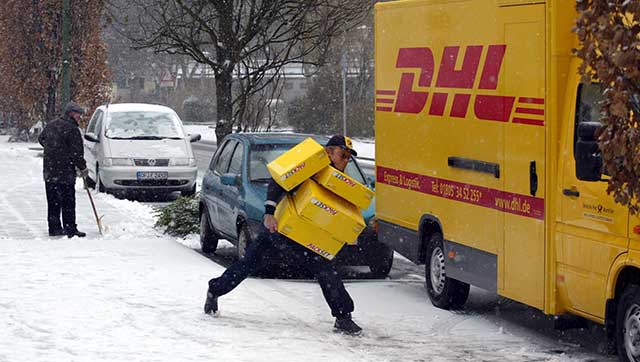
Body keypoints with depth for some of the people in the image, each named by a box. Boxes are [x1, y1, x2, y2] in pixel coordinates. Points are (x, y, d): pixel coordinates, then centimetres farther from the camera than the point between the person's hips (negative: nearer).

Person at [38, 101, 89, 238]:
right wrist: (83, 168, -2)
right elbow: (76, 152, -14)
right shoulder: (71, 129, -14)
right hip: (65, 173, -8)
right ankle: (70, 229, -4)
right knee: (68, 201, -4)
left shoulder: (51, 125, 11)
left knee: (53, 201, 12)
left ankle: (54, 228, 15)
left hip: (49, 171, 8)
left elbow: (41, 139, 26)